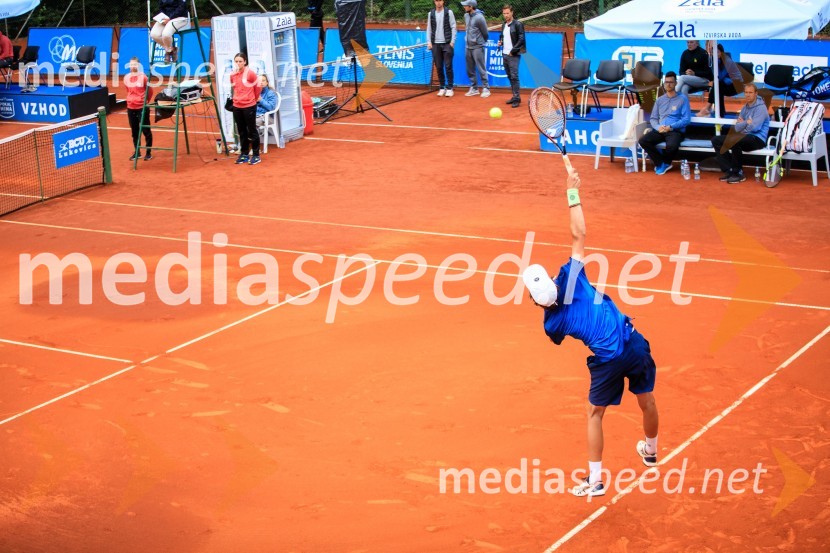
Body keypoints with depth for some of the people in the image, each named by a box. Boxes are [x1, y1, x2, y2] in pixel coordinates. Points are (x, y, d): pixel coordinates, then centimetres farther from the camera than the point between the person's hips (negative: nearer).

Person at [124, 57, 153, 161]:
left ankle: (148, 152, 9)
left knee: (146, 130, 1)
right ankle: (137, 152, 21)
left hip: (142, 107, -5)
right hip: (131, 108, 5)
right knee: (134, 131, 11)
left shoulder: (143, 77, -9)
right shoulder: (126, 78, 4)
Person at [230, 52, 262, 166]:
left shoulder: (250, 73, -11)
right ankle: (244, 154, 19)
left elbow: (257, 86, 1)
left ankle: (256, 155, 7)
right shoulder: (233, 75, 2)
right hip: (237, 107, 5)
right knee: (241, 131, 11)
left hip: (249, 106, -5)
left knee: (252, 131, 1)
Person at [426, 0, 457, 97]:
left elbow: (453, 27, 0)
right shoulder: (431, 14, 9)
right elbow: (429, 29, 12)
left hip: (447, 43, -3)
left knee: (448, 66, -5)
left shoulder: (449, 12, 1)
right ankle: (441, 88, 11)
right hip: (435, 44, 3)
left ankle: (449, 88, -1)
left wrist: (452, 41, -7)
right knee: (439, 67, 4)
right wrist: (429, 42, 2)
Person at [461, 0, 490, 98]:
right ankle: (474, 89, 20)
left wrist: (481, 42, 7)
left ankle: (486, 89, 2)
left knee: (481, 69, -4)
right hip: (468, 47, 8)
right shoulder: (466, 16, 5)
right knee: (470, 69, 11)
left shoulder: (479, 17, -17)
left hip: (478, 47, -8)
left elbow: (485, 33, -7)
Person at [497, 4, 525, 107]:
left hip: (513, 55, -8)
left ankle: (516, 98, -9)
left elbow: (521, 39, -13)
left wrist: (513, 51, -16)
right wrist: (500, 42, 5)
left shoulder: (518, 24, -8)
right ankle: (514, 96, 18)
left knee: (514, 76, -11)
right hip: (505, 54, 8)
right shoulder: (503, 25, 14)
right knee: (509, 77, 11)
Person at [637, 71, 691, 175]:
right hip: (660, 130, 4)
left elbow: (686, 119, -5)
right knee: (643, 141, -24)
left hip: (676, 131, -4)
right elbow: (653, 118, 13)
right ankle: (661, 163, -6)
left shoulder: (682, 99, 3)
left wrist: (671, 127, -17)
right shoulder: (659, 100, 16)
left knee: (672, 146, -38)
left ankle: (665, 162, -2)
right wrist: (658, 127, -10)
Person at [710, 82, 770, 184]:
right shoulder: (745, 107, 14)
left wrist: (743, 123, -4)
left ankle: (739, 173, -21)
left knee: (734, 141, -37)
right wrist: (746, 123, -7)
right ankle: (729, 171, -6)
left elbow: (753, 127, -21)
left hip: (757, 139, -9)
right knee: (716, 140, 1)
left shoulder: (761, 107, -10)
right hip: (743, 136, 9)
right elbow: (737, 127, 11)